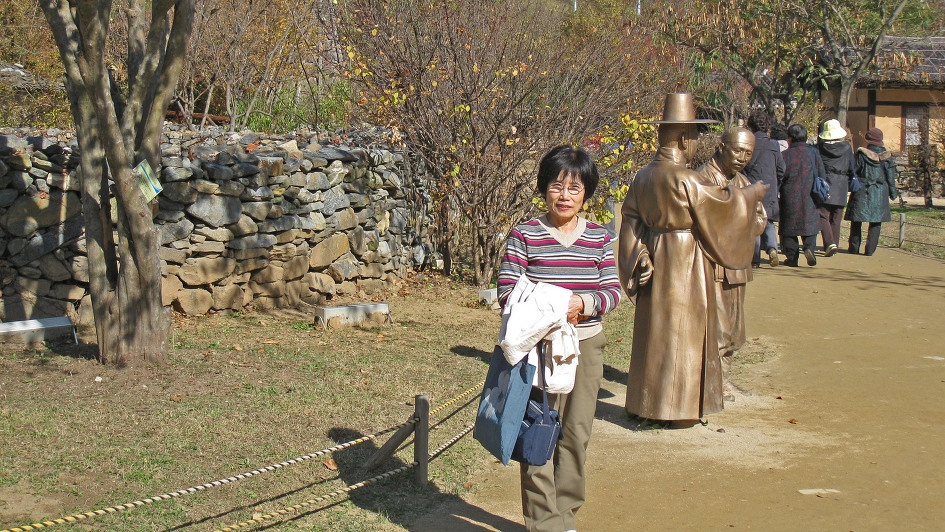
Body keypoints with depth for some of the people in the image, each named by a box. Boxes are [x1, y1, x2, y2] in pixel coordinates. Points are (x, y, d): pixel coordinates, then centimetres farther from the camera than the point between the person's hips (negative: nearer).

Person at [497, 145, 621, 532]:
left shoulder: (599, 239, 6)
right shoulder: (524, 235, -4)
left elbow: (613, 290, 2)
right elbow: (507, 291, -7)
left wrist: (583, 303, -18)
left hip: (586, 346, 3)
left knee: (577, 432, 10)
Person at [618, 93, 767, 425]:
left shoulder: (644, 177, 2)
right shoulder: (684, 180, -21)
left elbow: (632, 220, 4)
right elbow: (722, 206, -11)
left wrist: (641, 259, 6)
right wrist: (751, 194, 6)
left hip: (655, 262, 7)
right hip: (685, 265, -7)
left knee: (654, 331, 15)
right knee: (682, 334, 3)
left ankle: (647, 404, 23)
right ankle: (678, 410, 10)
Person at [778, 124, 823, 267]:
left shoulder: (785, 155, -5)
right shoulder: (813, 152, 1)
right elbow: (821, 173, 5)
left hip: (789, 197, -1)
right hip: (809, 197, 1)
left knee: (789, 228, 7)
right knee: (810, 223, 10)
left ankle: (791, 256, 4)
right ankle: (809, 247, -14)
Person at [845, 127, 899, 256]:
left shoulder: (861, 154, -6)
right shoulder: (886, 156, 1)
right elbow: (890, 176, 3)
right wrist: (893, 192, 9)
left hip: (862, 191, -2)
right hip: (880, 193, 2)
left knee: (856, 220, 8)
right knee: (875, 222, 7)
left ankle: (854, 247, 10)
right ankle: (870, 249, 1)